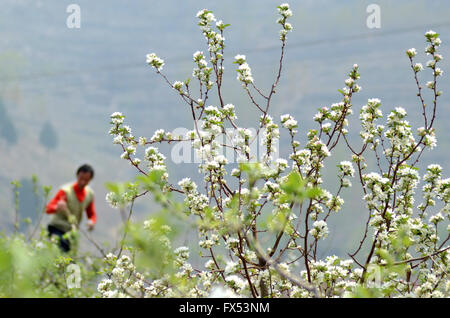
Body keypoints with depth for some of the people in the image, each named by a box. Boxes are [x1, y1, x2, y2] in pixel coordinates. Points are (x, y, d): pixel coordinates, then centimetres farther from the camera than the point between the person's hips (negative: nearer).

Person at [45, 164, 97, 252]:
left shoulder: (90, 193, 3)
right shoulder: (66, 191, -15)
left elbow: (92, 214, 15)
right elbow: (48, 209, -20)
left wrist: (92, 222, -9)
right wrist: (57, 207, -44)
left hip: (71, 232, 6)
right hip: (57, 229, -6)